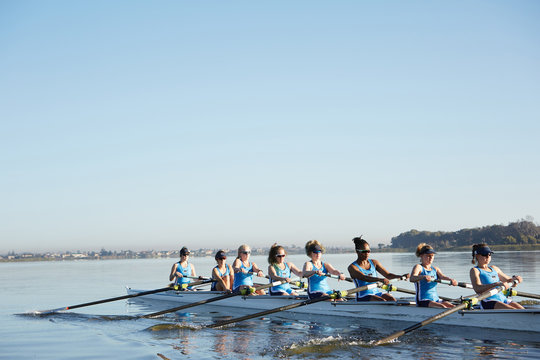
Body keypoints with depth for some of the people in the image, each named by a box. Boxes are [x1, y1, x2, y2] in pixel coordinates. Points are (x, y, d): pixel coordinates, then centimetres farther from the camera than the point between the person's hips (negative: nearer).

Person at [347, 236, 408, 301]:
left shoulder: (374, 263, 13)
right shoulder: (352, 267, -6)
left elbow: (387, 275, 7)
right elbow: (364, 278, -23)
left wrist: (401, 276, -12)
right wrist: (380, 279, -39)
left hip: (376, 292, 5)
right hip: (363, 296, -5)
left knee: (392, 299, -23)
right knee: (383, 301, -30)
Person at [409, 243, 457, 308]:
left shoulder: (435, 269, 18)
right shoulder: (418, 267, -1)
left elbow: (442, 276, -3)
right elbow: (411, 279, -21)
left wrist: (451, 279, -27)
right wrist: (424, 277, -42)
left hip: (436, 299, 6)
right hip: (423, 300, -6)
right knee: (443, 307, -30)